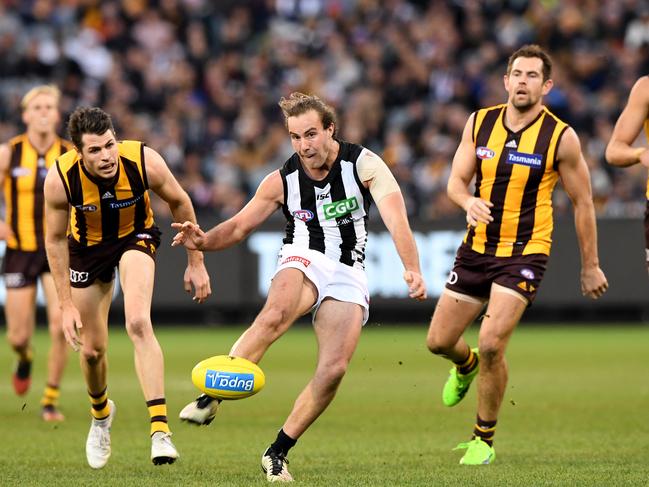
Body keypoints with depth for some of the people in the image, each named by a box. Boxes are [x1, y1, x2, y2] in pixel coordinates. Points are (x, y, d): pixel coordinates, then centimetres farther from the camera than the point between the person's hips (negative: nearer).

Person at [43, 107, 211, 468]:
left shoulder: (145, 161, -31)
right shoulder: (60, 179, -30)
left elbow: (179, 202, -10)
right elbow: (56, 239, -13)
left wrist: (196, 262, -4)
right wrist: (67, 304, -13)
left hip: (135, 237, -2)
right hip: (88, 246, 2)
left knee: (138, 323, -28)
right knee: (91, 350, 9)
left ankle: (160, 429, -32)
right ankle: (101, 414, 43)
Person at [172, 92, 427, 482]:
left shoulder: (364, 164, -7)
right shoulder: (282, 181, 1)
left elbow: (395, 216, -20)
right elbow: (239, 227, 10)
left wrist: (412, 270, -36)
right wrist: (204, 241, -13)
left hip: (348, 274, 0)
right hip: (304, 260, 0)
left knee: (334, 369, -17)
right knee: (275, 316, -36)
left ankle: (278, 453, -3)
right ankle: (210, 398, -37)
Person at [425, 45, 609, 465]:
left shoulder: (561, 138, -10)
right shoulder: (480, 123, 0)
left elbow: (583, 202, -2)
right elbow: (456, 180, 3)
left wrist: (590, 266, 2)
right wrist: (468, 201, -22)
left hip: (525, 254, -4)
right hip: (477, 248, 4)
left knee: (491, 345, -18)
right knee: (439, 341, 8)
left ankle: (485, 438, 3)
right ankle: (466, 367, 48)